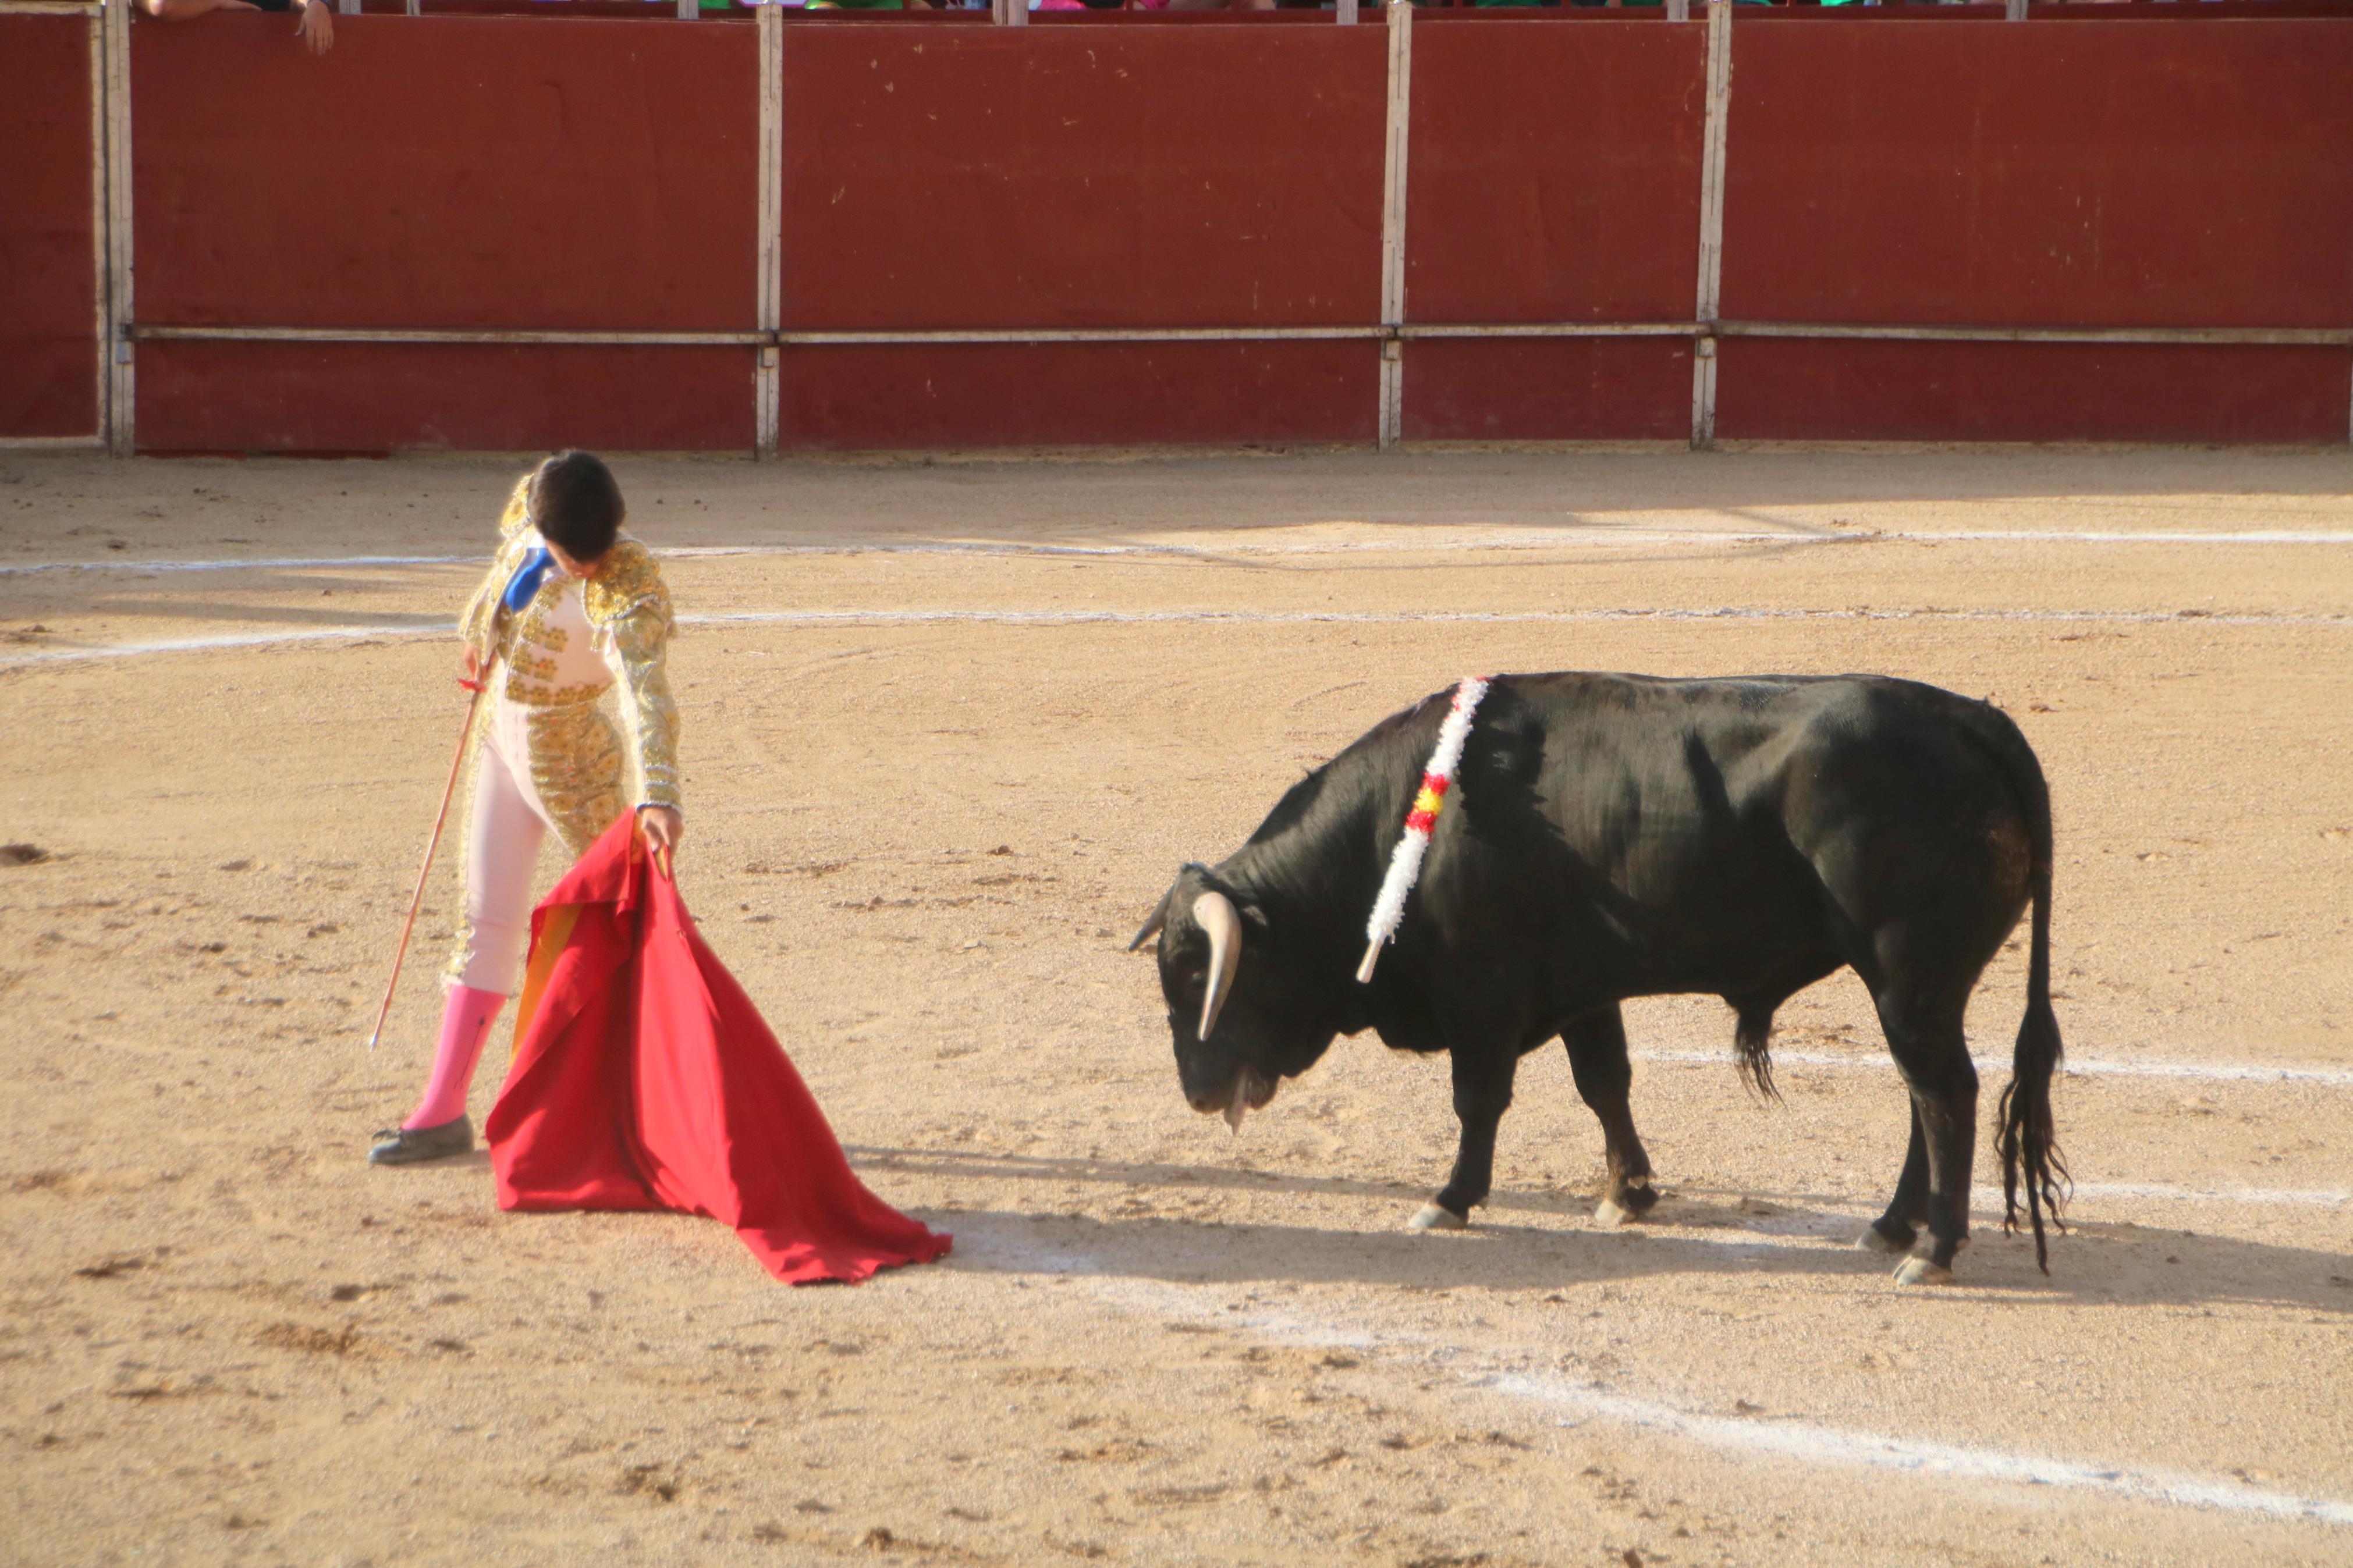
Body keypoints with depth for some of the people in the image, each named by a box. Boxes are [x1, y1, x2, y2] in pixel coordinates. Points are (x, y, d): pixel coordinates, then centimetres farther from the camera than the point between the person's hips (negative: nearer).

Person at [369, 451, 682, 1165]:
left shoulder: (628, 590, -32)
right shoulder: (530, 499, -11)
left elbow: (646, 690, -47)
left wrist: (658, 796, -60)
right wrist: (478, 628, 24)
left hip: (568, 763, -7)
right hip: (503, 738, 7)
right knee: (487, 920, 10)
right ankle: (444, 1111, 14)